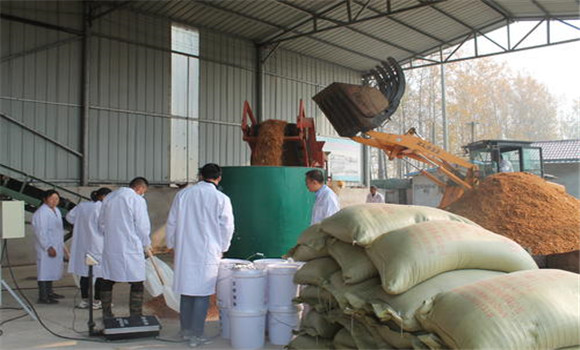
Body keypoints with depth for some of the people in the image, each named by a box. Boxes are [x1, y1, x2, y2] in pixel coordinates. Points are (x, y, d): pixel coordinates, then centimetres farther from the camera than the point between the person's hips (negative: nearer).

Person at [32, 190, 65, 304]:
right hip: (46, 248, -10)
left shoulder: (56, 210, 14)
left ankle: (49, 292, 27)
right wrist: (48, 247, -22)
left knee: (51, 269, 16)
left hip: (56, 246, 10)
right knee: (44, 270, -7)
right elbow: (41, 232, -21)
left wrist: (62, 245, 21)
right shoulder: (41, 213, -17)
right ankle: (43, 297, -5)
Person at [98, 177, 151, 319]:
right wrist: (146, 244, 7)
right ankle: (136, 316, 3)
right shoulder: (137, 200, -8)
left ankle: (106, 315, 24)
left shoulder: (109, 197, 12)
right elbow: (142, 226, -9)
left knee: (107, 282, 15)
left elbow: (101, 223, 17)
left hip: (110, 247, 6)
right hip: (130, 247, -6)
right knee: (137, 284, 2)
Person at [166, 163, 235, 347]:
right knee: (202, 294, 3)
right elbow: (227, 228, -2)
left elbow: (171, 223, 7)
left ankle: (185, 330, 25)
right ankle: (196, 335, 7)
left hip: (184, 252, 4)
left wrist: (174, 247, 17)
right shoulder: (221, 199, -7)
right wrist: (221, 250, 12)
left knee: (186, 292, 14)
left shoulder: (182, 194, 2)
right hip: (208, 254, -3)